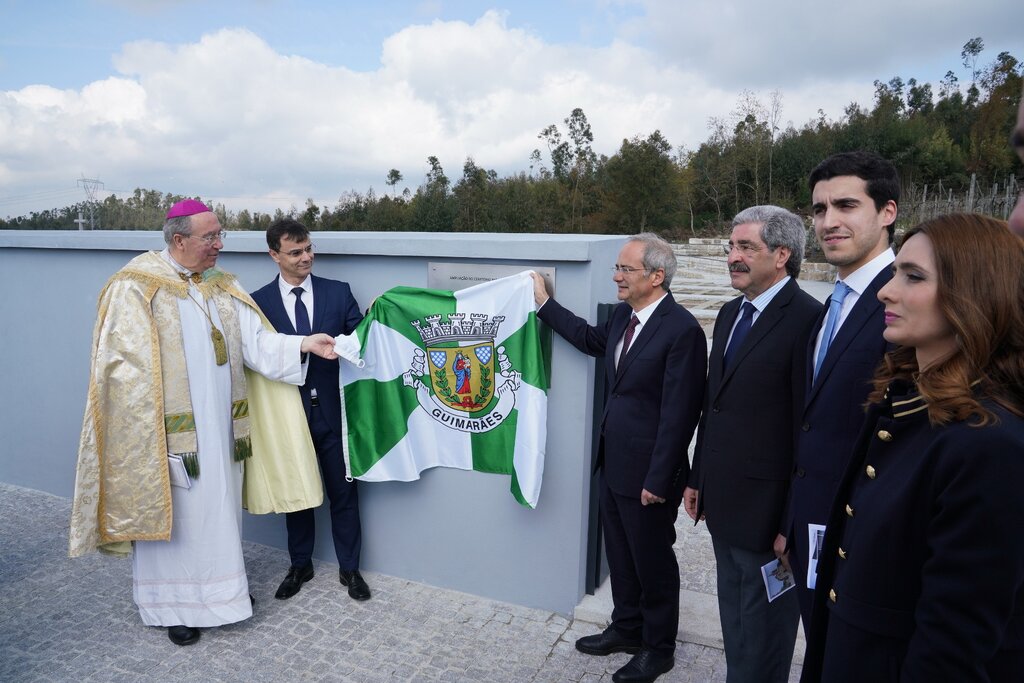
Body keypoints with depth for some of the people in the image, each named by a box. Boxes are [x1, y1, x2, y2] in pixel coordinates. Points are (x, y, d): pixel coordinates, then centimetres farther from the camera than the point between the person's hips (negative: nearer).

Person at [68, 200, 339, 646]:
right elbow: (125, 367, -13)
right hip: (169, 433, -5)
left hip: (220, 427, 6)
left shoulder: (222, 287, 6)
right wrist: (153, 434, -15)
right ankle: (176, 605, 27)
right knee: (174, 514, 8)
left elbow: (256, 342, 0)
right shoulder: (136, 287, -12)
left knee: (219, 508, 17)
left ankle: (221, 585, 36)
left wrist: (303, 344, -16)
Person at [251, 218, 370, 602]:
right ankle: (300, 566, 37)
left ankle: (349, 568, 29)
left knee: (343, 492, 11)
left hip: (333, 410, 0)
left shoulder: (338, 292, 0)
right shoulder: (259, 301, -1)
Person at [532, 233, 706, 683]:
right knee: (620, 554, 22)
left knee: (653, 561, 12)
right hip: (613, 464, 8)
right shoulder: (623, 316, 4)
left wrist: (658, 480, -19)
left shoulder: (682, 330, -21)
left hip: (647, 473, -8)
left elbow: (678, 414, -21)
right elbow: (592, 340, 24)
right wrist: (544, 303, 22)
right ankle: (627, 628, 44)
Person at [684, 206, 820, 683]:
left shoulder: (806, 319, -17)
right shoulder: (730, 314, 9)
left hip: (766, 511, -7)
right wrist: (697, 479, 15)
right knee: (734, 626, 23)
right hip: (723, 501, 8)